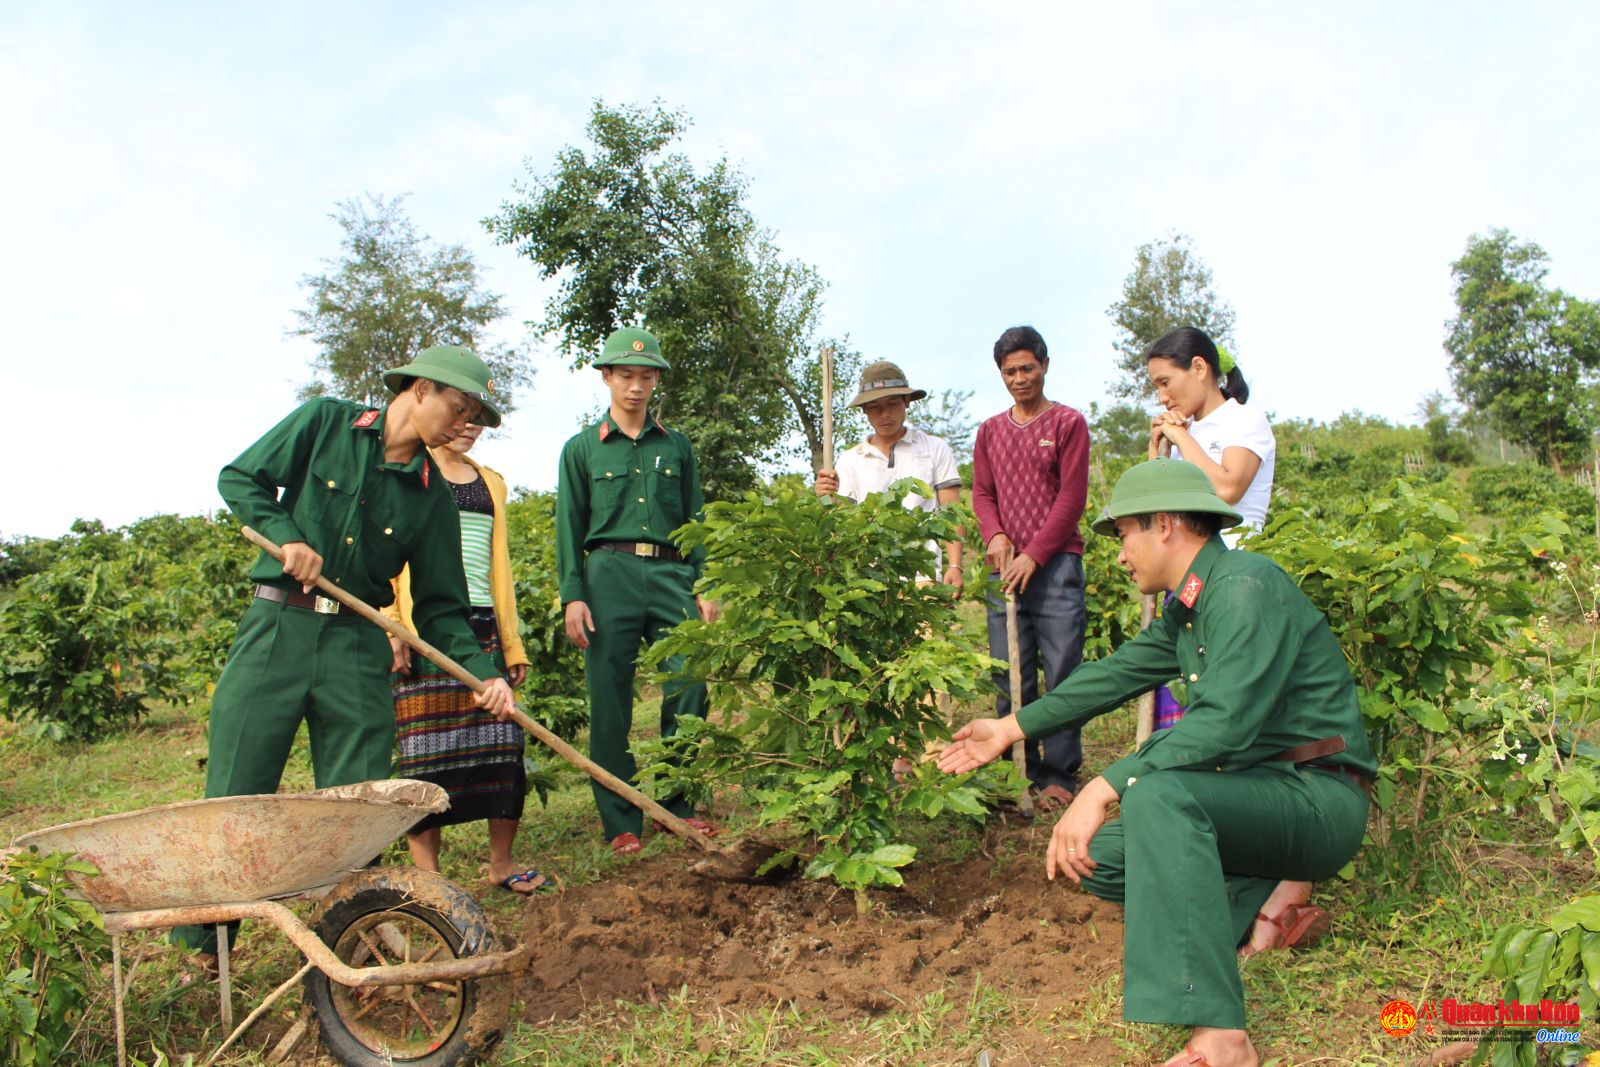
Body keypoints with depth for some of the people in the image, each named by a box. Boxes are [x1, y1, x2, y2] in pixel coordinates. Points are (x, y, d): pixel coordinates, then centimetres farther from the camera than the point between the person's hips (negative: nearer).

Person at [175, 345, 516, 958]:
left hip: (358, 647, 2)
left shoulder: (432, 495, 5)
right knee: (233, 795, 3)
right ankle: (197, 950, 19)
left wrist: (482, 672, -9)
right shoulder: (325, 422, 2)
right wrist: (286, 535, -12)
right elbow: (239, 479, 4)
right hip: (276, 628, -2)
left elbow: (440, 607, 4)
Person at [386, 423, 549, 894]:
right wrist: (390, 628, -12)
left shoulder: (491, 483, 19)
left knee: (502, 740, 2)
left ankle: (501, 863, 15)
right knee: (426, 748, -3)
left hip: (482, 625, 5)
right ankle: (427, 873, 8)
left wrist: (512, 643, 16)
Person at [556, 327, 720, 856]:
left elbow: (695, 521, 15)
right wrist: (572, 594, -4)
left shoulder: (676, 446, 16)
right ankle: (621, 822, 11)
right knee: (611, 703, 0)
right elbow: (569, 527, 6)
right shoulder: (582, 448, 10)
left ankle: (677, 805, 11)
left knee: (689, 690, -6)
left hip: (671, 576, 2)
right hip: (610, 576, -1)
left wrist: (704, 587, 7)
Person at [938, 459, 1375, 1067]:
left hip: (1316, 798, -9)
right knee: (1096, 858, 6)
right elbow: (1117, 673, 19)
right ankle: (1257, 906, 4)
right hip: (1256, 796, 9)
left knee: (1157, 793, -37)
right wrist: (1010, 730, 21)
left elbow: (1225, 722, -30)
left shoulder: (1246, 586, -20)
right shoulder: (1188, 608, 11)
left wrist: (1104, 789, -32)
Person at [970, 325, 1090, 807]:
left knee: (1061, 673, -3)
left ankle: (1059, 775, 5)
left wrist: (1033, 555, -9)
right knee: (1009, 679, 4)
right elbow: (982, 493, 16)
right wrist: (995, 536, -5)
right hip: (1006, 568, 4)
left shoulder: (1068, 423, 4)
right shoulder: (990, 430, 17)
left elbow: (1071, 497, -2)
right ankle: (1019, 772, 13)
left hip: (1055, 564, -3)